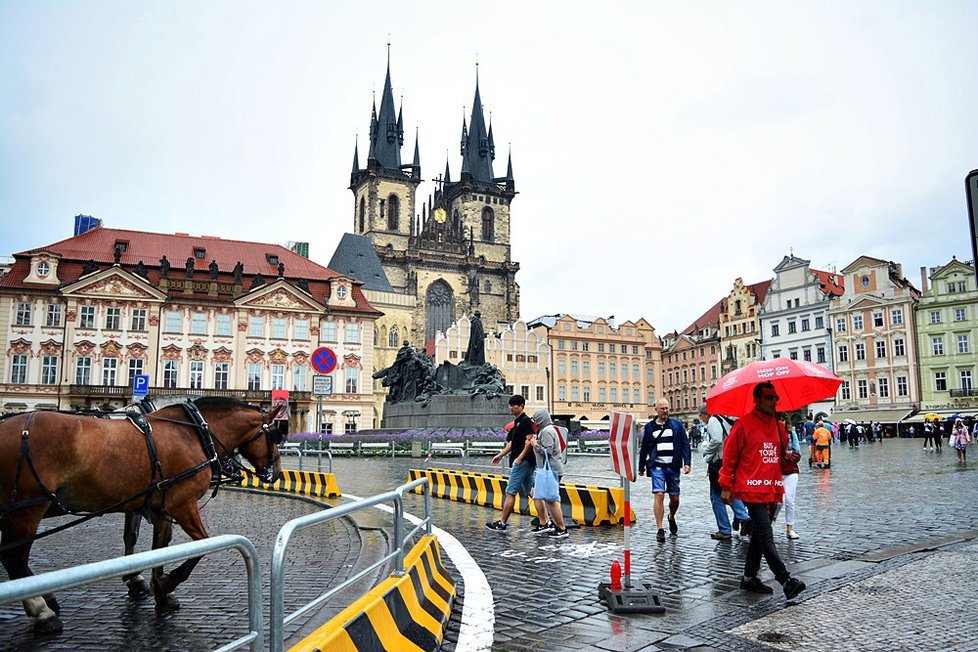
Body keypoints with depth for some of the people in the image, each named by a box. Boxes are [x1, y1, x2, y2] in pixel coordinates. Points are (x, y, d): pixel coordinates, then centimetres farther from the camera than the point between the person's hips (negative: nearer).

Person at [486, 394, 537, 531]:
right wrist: (500, 455, 18)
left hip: (523, 461, -10)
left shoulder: (526, 421, -11)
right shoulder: (516, 422, 18)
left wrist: (520, 458, -21)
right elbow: (512, 443, 23)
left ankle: (502, 523, -1)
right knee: (529, 491, 13)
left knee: (510, 492, -6)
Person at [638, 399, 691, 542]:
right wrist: (641, 467, 15)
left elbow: (685, 444, 5)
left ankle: (671, 518, 39)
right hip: (657, 466, -1)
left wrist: (686, 463, -6)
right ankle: (660, 529, -8)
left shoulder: (677, 424, 7)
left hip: (673, 466, 1)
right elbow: (644, 448, 13)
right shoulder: (649, 426, 7)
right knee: (659, 495, -14)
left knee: (675, 498, 8)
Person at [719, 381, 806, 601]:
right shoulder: (744, 424, -7)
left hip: (772, 490, 8)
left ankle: (749, 577, 23)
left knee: (760, 534, 13)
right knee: (766, 536, -10)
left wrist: (789, 458, 3)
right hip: (752, 489, -8)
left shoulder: (777, 425, 14)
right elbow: (729, 455, -6)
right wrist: (727, 486, -6)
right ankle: (785, 580, -10)